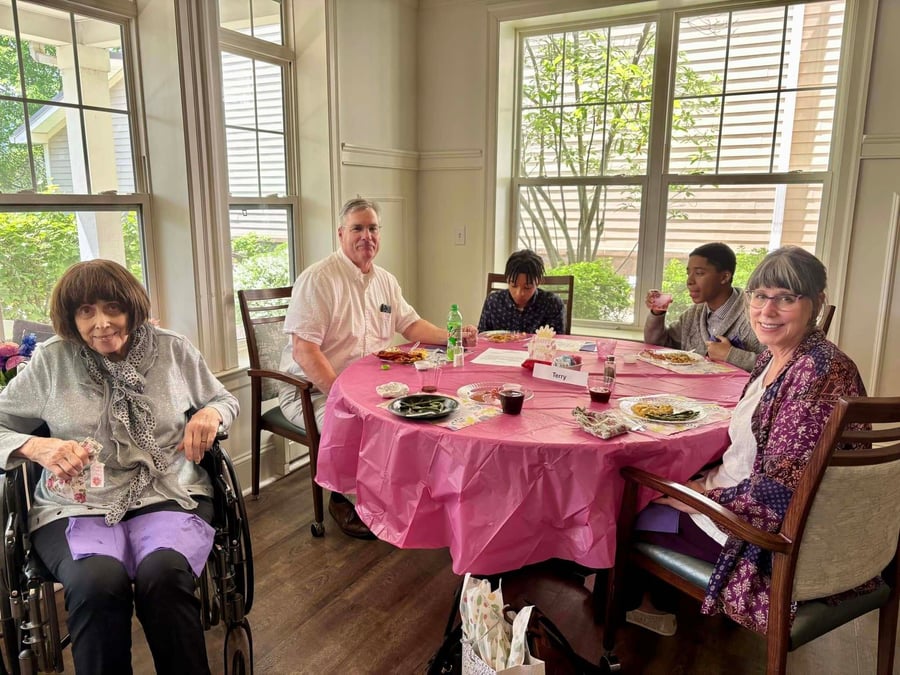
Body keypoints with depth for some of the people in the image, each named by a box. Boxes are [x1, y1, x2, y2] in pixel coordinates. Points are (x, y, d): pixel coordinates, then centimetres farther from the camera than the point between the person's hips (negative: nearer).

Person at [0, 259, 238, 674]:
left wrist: (211, 414, -5)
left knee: (162, 575, -32)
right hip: (77, 506, 0)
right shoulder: (51, 361, 6)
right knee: (98, 583, -33)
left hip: (169, 495, 0)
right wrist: (35, 446, -11)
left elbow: (224, 399, 19)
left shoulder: (173, 350, 7)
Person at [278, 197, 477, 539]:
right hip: (312, 390, -7)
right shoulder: (318, 278, -15)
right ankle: (341, 500, -2)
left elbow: (411, 324, 18)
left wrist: (452, 336, 0)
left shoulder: (386, 281, 10)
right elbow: (304, 351, -21)